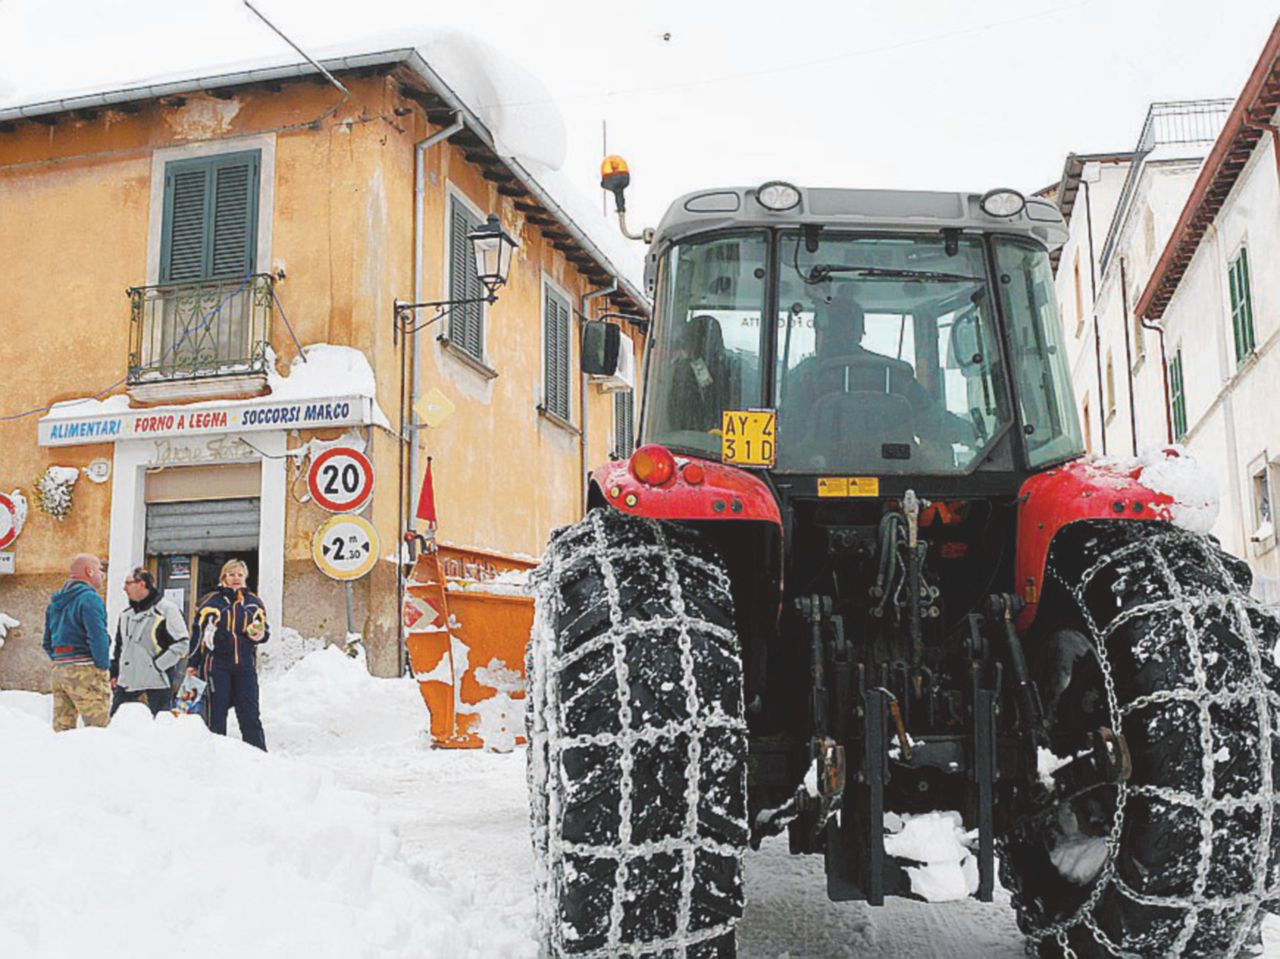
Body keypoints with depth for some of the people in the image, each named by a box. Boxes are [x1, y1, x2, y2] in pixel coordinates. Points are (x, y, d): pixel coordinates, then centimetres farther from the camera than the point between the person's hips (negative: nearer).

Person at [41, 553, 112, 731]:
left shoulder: (55, 602, 18)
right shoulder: (89, 598, -11)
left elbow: (47, 642, 21)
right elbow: (97, 637, -19)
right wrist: (104, 666, -11)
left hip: (59, 669, 9)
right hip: (85, 670, -9)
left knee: (62, 727, 11)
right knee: (98, 727, -7)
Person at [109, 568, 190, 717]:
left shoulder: (167, 610, -8)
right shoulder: (125, 614, 15)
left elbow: (182, 642, -12)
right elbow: (118, 645, 23)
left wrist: (158, 665, -14)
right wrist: (114, 673, 14)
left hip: (158, 682, -6)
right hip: (127, 681, 6)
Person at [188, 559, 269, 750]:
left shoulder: (254, 602, 12)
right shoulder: (210, 601, 5)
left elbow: (265, 632, 18)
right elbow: (198, 633, 6)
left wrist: (260, 634, -6)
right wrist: (193, 663, 2)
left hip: (245, 665, 2)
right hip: (216, 664, -1)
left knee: (250, 715, 1)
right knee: (216, 713, 2)